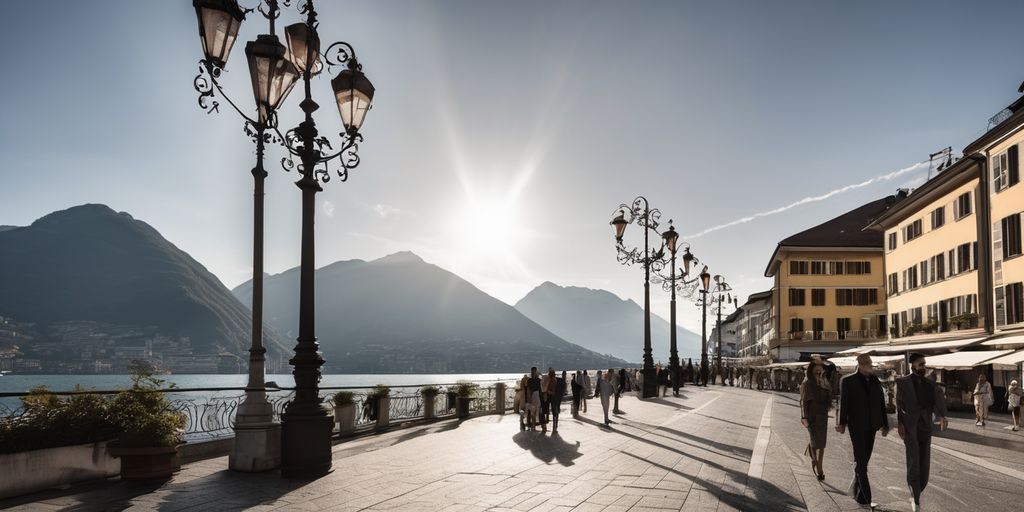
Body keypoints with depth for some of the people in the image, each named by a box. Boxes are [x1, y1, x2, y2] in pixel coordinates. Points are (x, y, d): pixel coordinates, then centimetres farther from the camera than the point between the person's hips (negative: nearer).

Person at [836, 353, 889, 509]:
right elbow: (843, 403, -8)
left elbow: (881, 404, 10)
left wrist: (885, 424, 6)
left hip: (871, 426, 4)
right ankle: (865, 498, -6)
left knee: (864, 460, 11)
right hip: (856, 426, -4)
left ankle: (856, 489, 29)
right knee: (861, 462, -6)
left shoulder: (875, 381, 8)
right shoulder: (848, 381, -4)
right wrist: (842, 423, -14)